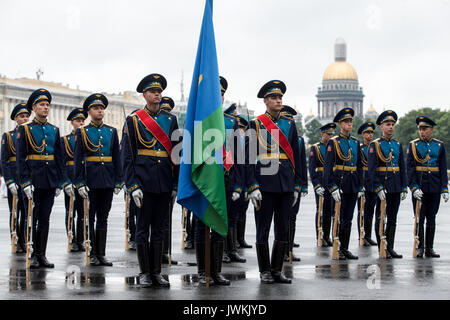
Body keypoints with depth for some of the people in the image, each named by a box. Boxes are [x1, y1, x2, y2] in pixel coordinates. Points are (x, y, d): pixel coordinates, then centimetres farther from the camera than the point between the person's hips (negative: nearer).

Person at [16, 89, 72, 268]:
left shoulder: (54, 130, 12)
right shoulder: (25, 129, -1)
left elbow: (59, 157, 13)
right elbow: (20, 158, -6)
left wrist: (63, 181, 7)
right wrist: (25, 182, -14)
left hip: (50, 181, 4)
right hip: (33, 179, -4)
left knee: (45, 219, 7)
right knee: (32, 219, -1)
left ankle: (42, 255, 11)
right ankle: (32, 256, 5)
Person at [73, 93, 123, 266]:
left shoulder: (112, 131, 11)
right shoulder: (82, 132, 2)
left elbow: (117, 158, 11)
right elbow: (78, 159, -2)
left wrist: (118, 182, 4)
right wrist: (80, 183, -10)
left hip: (107, 181, 3)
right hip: (90, 180, -3)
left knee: (103, 218, 6)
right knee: (89, 218, 1)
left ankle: (101, 254, 10)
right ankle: (92, 254, 7)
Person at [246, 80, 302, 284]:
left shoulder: (289, 124, 12)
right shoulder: (256, 124, 0)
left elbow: (295, 156, 14)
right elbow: (249, 157, -3)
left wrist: (296, 186, 10)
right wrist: (252, 188, -10)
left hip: (286, 184, 4)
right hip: (264, 184, -4)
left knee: (283, 229, 6)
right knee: (263, 229, 1)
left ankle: (277, 270, 15)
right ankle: (265, 272, 10)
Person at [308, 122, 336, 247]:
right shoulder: (315, 148, -1)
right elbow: (311, 169, -6)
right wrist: (316, 185, -14)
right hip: (321, 183, -4)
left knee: (330, 210, 5)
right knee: (321, 210, -1)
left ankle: (327, 236, 13)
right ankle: (320, 237, 6)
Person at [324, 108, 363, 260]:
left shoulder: (355, 142, 13)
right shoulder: (333, 142, -5)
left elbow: (359, 166, 17)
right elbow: (328, 166, -10)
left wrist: (360, 187, 12)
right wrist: (332, 187, -18)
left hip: (353, 186, 5)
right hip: (339, 184, -5)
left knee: (348, 219, 9)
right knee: (339, 218, -3)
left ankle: (345, 249, 14)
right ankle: (337, 249, 4)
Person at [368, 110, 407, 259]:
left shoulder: (398, 145, 12)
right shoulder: (375, 145, -4)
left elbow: (402, 167, 13)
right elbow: (372, 169, -11)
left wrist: (404, 188, 6)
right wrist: (378, 188, -18)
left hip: (396, 187, 5)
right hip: (382, 186, -5)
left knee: (392, 218, 8)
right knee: (380, 218, 0)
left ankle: (390, 248, 13)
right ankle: (382, 249, 4)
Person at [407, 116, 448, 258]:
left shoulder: (439, 145, 7)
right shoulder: (413, 145, 0)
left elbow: (443, 169, 7)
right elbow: (409, 168, -4)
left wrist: (445, 189, 1)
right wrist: (414, 187, -14)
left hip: (435, 189, 2)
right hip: (419, 189, -2)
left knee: (431, 218, 7)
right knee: (419, 218, 0)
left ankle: (429, 248, 13)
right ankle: (419, 248, 6)